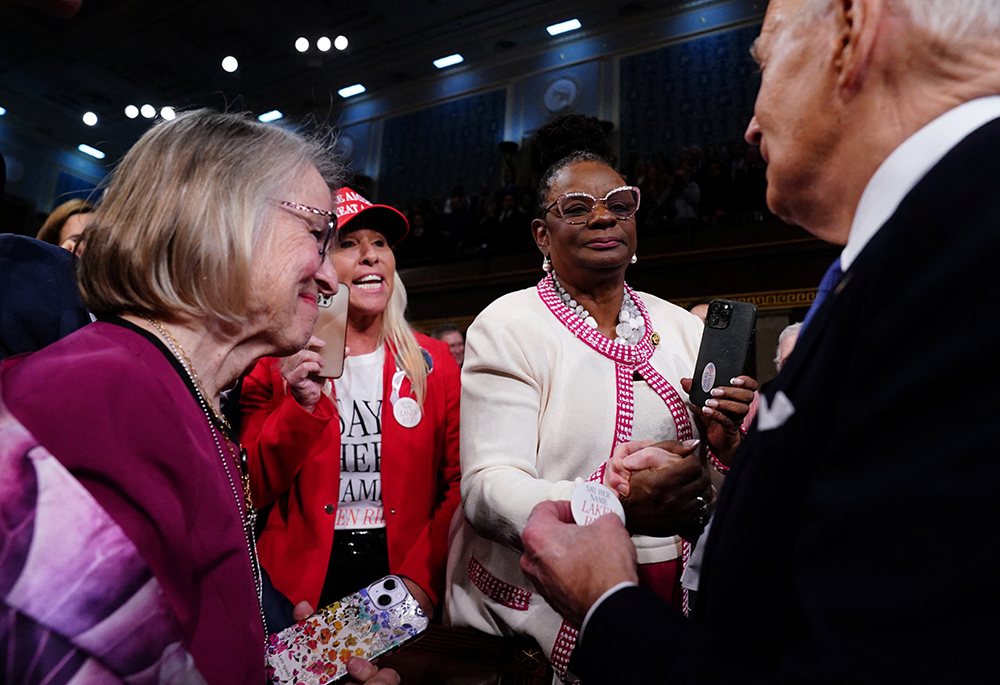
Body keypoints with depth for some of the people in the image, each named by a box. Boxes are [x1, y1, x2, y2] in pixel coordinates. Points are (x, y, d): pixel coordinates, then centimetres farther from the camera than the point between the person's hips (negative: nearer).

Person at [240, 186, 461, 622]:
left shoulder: (433, 361, 0)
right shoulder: (276, 365, -2)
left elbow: (460, 485, -1)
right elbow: (254, 491, -5)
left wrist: (420, 577, -12)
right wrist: (302, 406, -20)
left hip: (404, 571, 1)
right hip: (301, 582, -1)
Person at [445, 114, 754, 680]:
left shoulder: (686, 329, 3)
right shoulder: (507, 328, -12)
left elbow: (706, 487, 6)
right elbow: (489, 487, -20)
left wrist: (728, 449, -16)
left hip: (672, 609, 5)